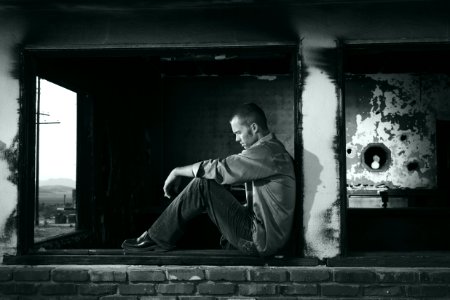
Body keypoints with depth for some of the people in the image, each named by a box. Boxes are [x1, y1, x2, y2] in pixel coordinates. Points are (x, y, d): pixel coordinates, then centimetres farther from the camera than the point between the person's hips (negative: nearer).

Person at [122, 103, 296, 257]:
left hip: (262, 241, -10)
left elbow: (219, 169, -18)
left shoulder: (267, 152, -17)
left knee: (202, 186, -15)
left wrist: (177, 172, -7)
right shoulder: (272, 149, 16)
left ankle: (158, 239, -5)